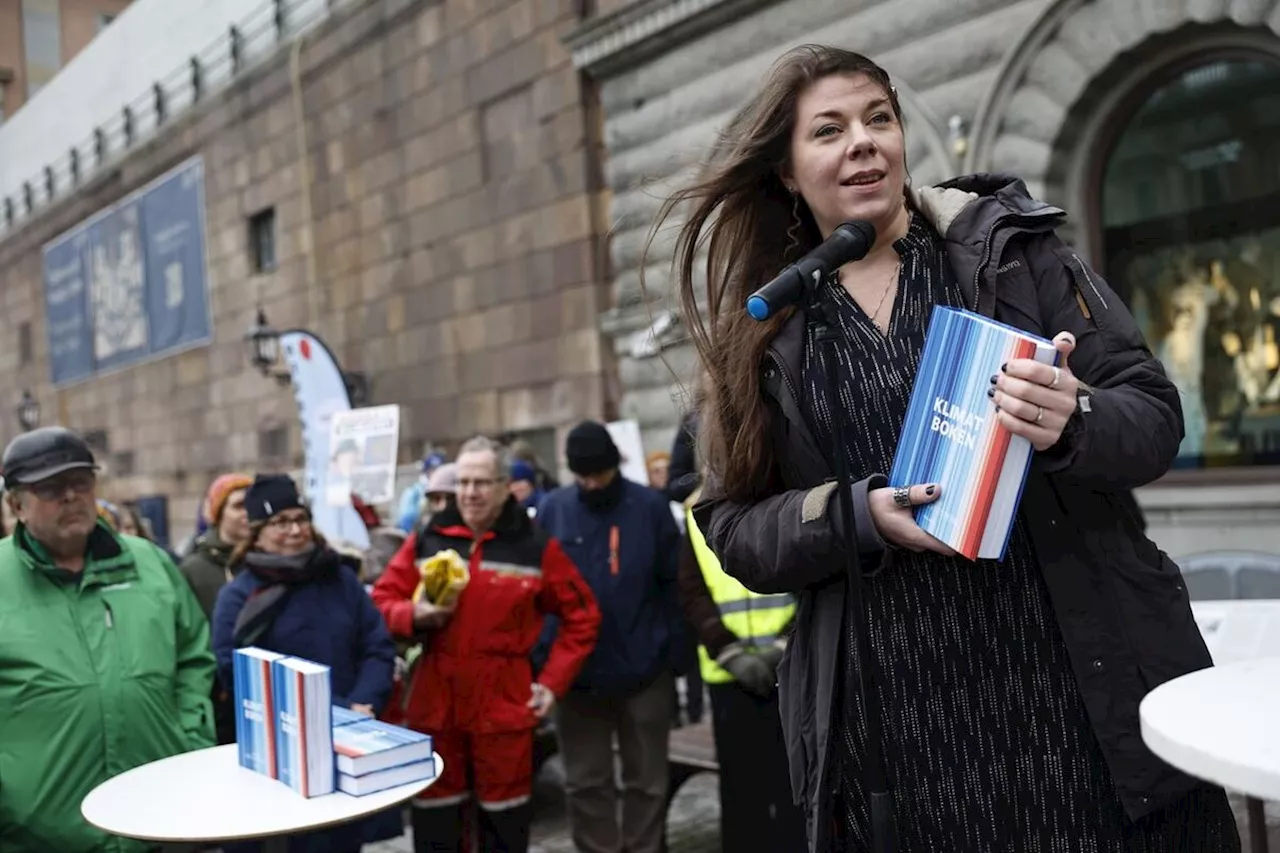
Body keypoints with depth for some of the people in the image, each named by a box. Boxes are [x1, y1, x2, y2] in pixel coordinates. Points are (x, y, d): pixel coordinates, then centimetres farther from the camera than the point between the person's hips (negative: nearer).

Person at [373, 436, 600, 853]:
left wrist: (553, 682, -3)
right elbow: (381, 603, 8)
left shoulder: (536, 546, -2)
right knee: (433, 819, 12)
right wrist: (414, 615, -13)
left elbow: (581, 617, 3)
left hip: (503, 704, -2)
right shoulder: (426, 541, 3)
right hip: (434, 701, 2)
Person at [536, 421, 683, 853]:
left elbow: (673, 583, -3)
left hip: (644, 668, -1)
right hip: (576, 670, 1)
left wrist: (673, 652, -6)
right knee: (586, 781, 12)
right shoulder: (553, 509, -2)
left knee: (647, 779, 12)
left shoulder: (651, 506, -5)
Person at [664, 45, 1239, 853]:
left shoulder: (1012, 246, 2)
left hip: (1087, 682, 0)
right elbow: (735, 529, 4)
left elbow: (1156, 416, 1)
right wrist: (860, 515, -15)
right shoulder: (764, 331, 5)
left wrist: (1074, 424, -22)